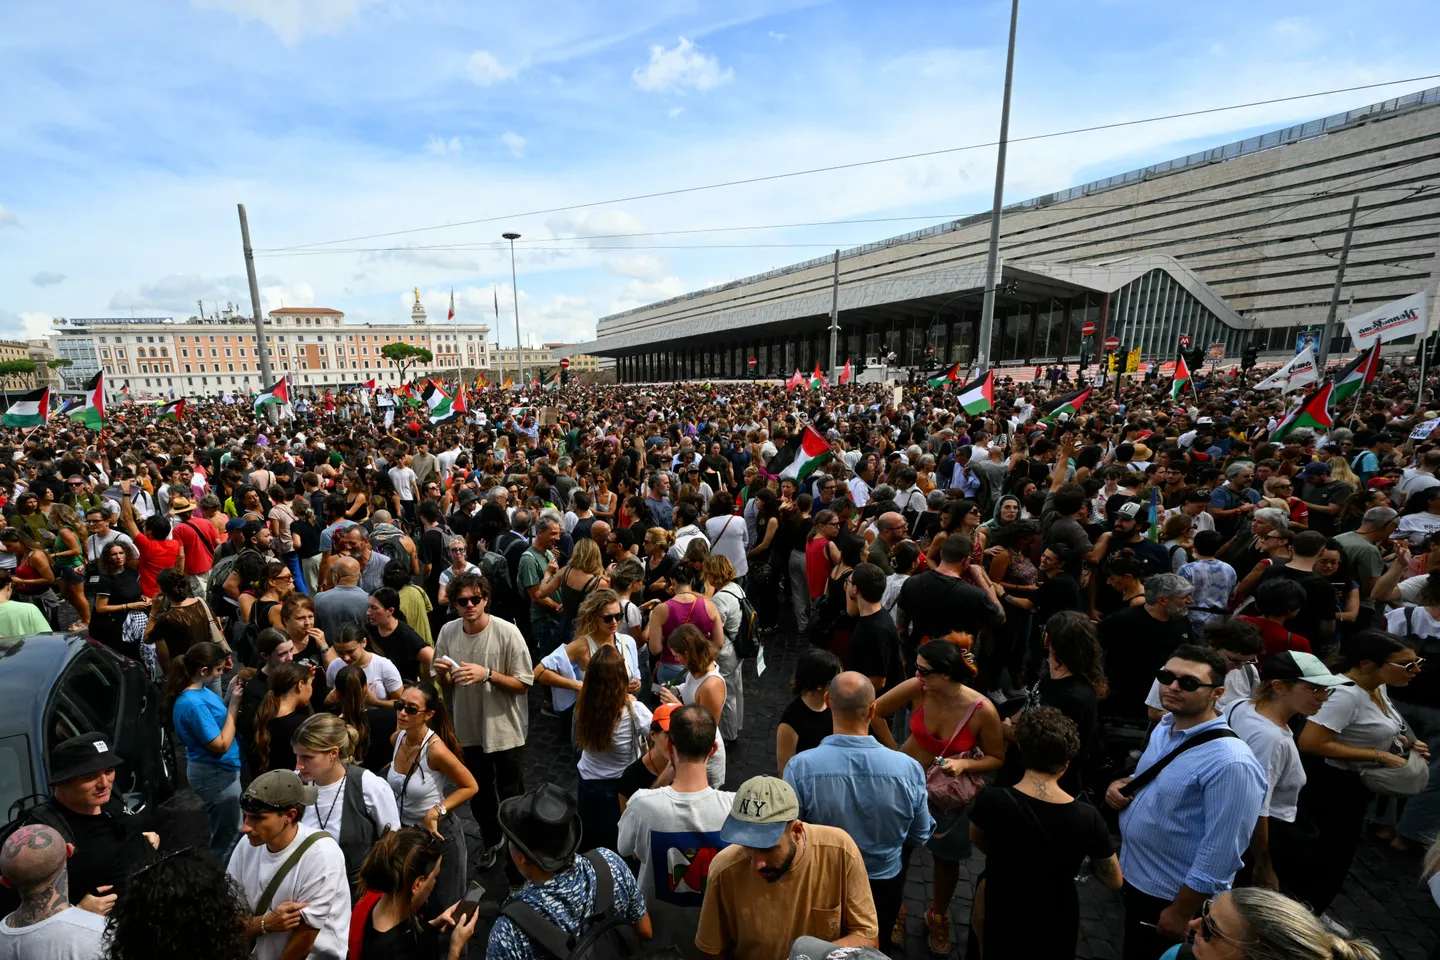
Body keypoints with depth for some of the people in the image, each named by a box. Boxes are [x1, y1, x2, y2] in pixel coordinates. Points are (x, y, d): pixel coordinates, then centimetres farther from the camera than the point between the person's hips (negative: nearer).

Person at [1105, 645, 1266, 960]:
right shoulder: (1165, 725, -3)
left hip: (1170, 898, -7)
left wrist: (1181, 913, -17)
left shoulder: (1229, 763, -29)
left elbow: (1220, 854, -24)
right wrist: (1123, 785, -7)